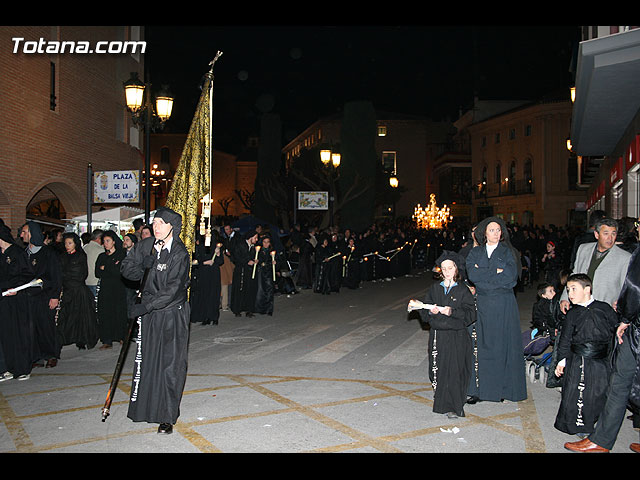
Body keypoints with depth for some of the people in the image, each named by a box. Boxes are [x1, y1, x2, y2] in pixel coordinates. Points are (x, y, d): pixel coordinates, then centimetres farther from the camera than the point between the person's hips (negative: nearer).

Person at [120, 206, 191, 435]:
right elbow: (125, 268, 8)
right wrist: (144, 264, -12)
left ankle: (167, 416, 7)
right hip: (148, 313, 5)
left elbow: (173, 290, -20)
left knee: (170, 364, -2)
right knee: (145, 360, 12)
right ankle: (142, 407, 29)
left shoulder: (180, 254, -15)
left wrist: (146, 305, -24)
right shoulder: (145, 245, 2)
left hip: (172, 315, -5)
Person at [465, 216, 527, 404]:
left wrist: (483, 274, -8)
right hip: (482, 303, 1)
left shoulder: (507, 251, 4)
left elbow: (510, 276, -11)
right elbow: (472, 275, -6)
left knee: (503, 344, 0)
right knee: (481, 345, -1)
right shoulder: (475, 252, 9)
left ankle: (503, 388, 9)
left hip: (504, 304, -1)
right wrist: (496, 271, -10)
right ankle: (479, 389, 3)